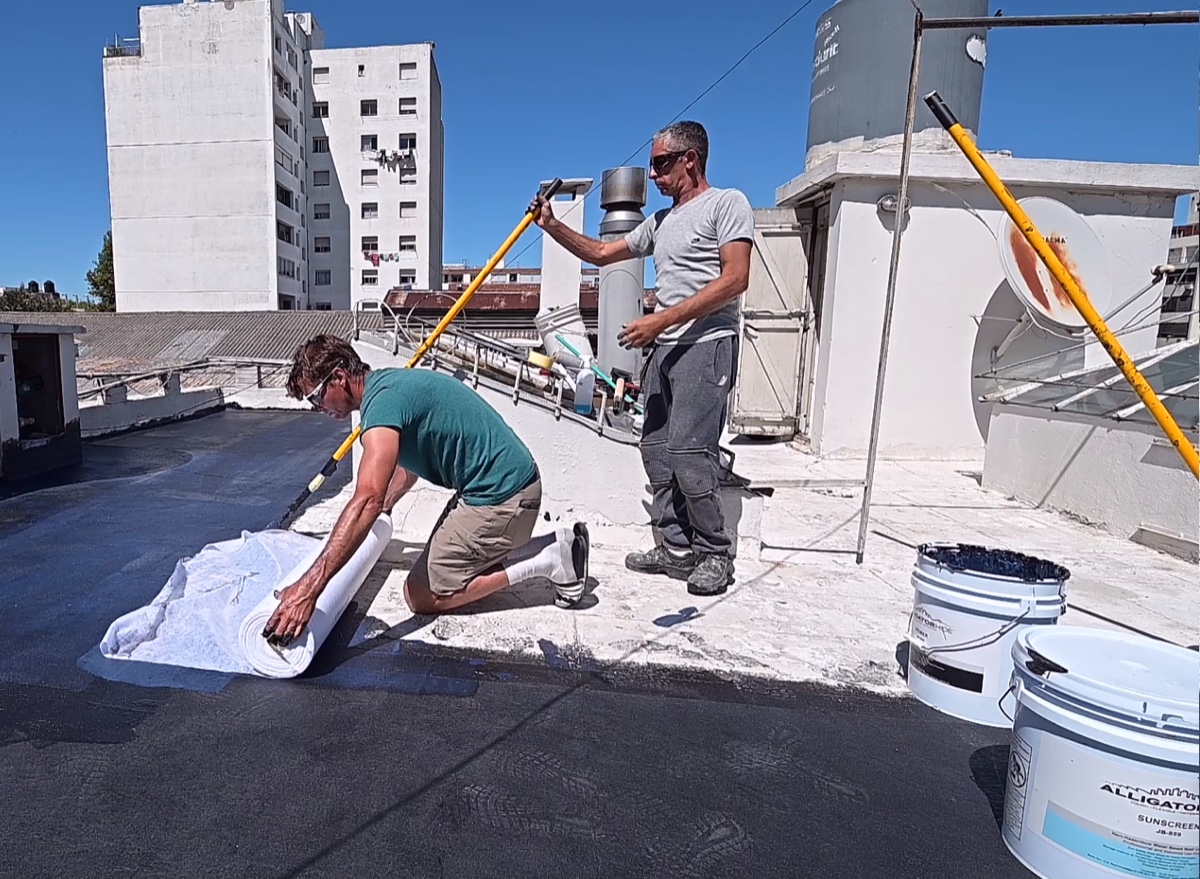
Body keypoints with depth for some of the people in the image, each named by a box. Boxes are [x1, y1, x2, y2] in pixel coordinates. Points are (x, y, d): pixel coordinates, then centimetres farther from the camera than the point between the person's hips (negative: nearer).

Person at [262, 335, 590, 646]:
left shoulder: (383, 399, -19)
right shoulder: (389, 382, 13)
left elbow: (367, 501, -31)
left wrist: (309, 588, -32)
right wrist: (383, 507, 37)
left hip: (500, 496, -10)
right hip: (510, 481, 10)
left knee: (422, 596, 0)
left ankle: (543, 560, -2)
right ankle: (555, 547, 15)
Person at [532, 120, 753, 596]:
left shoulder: (727, 203, 0)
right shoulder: (659, 221, 24)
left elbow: (735, 280, -13)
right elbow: (601, 253, 29)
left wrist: (661, 320, -17)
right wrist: (552, 226, 16)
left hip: (706, 344, -8)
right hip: (664, 348, 8)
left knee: (687, 451, -15)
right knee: (656, 449, 5)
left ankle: (715, 552, 2)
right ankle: (676, 549, 14)